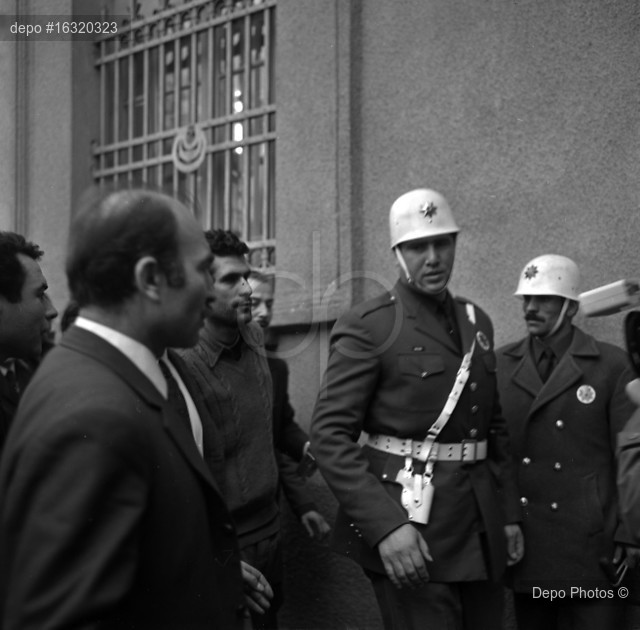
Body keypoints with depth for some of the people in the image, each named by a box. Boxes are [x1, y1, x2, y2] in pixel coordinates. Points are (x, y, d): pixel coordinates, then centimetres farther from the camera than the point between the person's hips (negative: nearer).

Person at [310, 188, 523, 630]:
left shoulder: (477, 322, 13)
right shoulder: (368, 327, -8)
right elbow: (330, 434, -14)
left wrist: (509, 512, 11)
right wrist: (386, 526, -22)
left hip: (483, 534, 6)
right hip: (411, 524, -6)